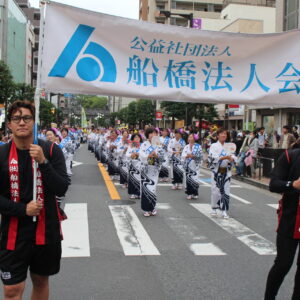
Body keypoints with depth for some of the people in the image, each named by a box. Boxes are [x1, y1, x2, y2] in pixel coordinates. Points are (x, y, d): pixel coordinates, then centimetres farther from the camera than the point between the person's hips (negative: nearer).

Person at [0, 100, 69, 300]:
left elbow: (61, 189, -11)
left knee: (41, 281, 18)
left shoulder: (51, 150, -4)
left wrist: (43, 162, -23)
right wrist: (23, 209, -18)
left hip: (47, 230, 1)